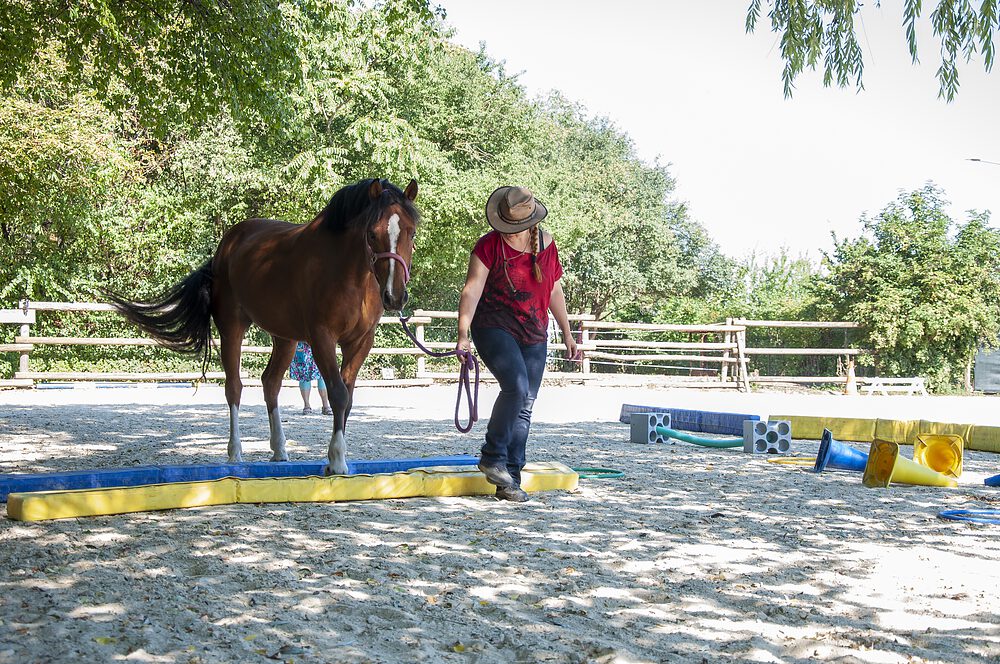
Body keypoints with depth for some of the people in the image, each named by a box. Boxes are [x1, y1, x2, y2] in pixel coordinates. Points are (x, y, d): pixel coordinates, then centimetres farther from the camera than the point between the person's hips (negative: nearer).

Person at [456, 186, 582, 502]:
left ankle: (510, 480, 8)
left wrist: (567, 334, 17)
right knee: (517, 386, -25)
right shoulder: (489, 245, -8)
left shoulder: (546, 244, 5)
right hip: (495, 328, -5)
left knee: (525, 407, 2)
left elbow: (554, 291, 15)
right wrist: (463, 333, -25)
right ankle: (493, 455, -5)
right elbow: (472, 289, -15)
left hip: (534, 336, 5)